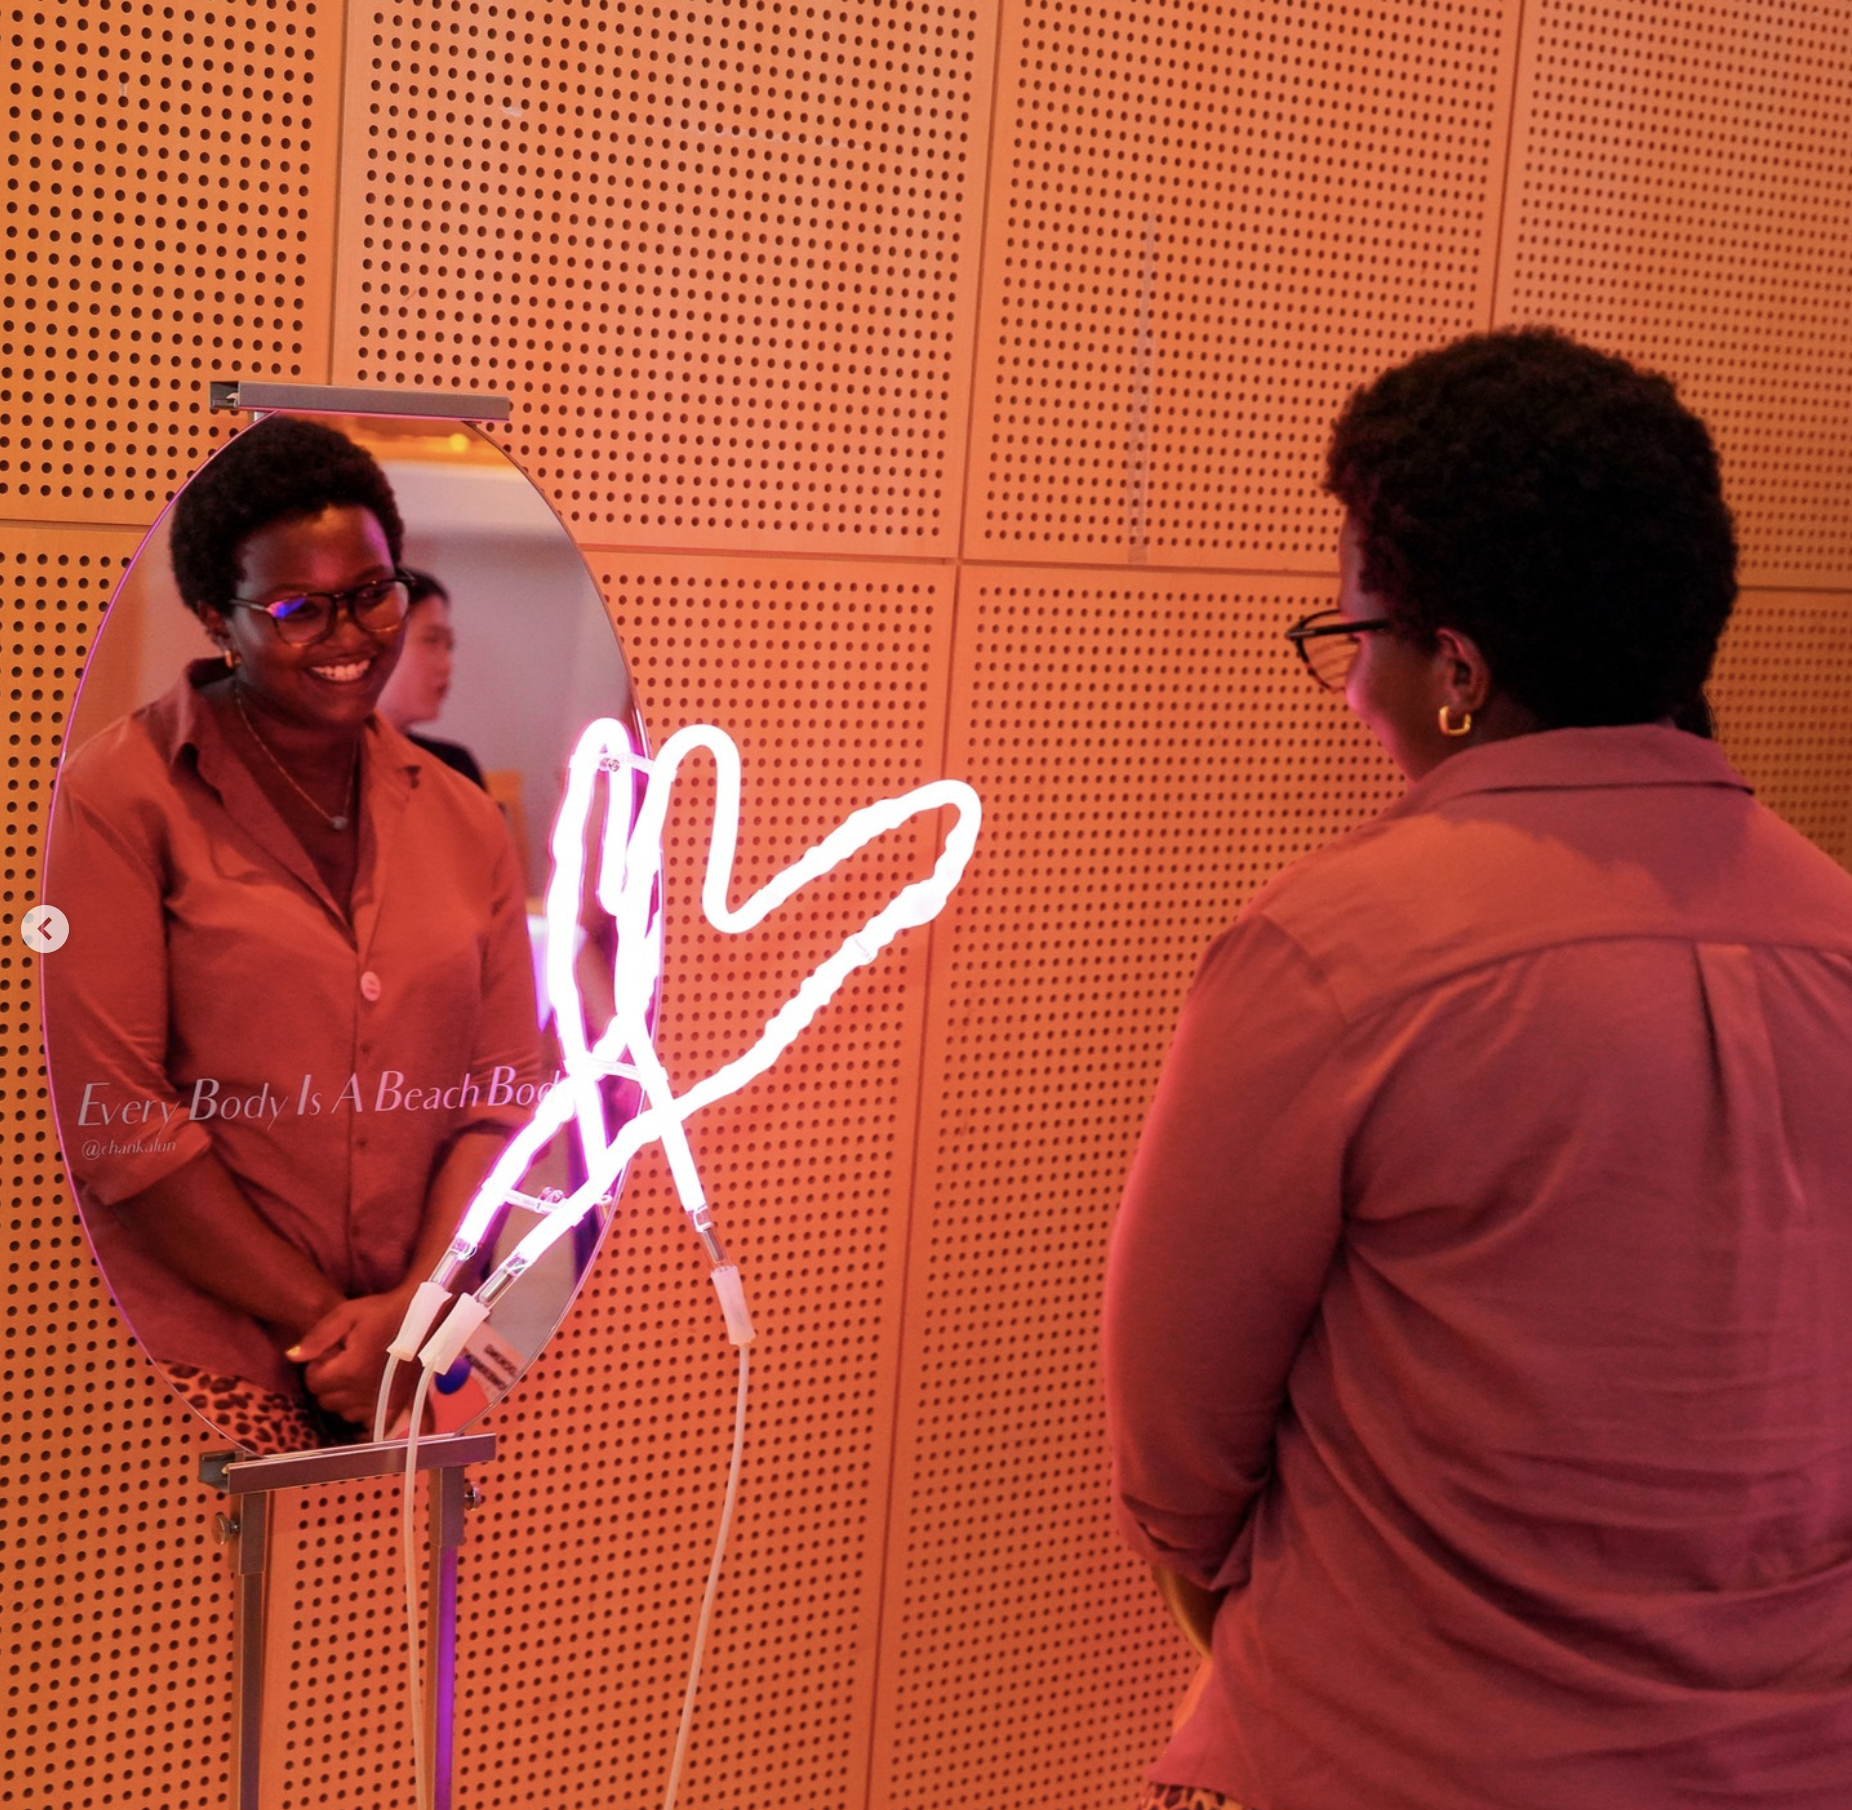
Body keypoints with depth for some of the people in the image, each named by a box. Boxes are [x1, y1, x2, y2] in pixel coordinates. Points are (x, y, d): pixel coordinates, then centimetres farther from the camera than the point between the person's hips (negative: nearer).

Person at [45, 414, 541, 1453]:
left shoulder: (462, 821, 10)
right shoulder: (122, 796, -5)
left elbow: (498, 1102, 6)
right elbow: (116, 1120, -10)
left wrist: (414, 1310, -10)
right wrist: (320, 1320, -10)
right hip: (212, 1360, -3)